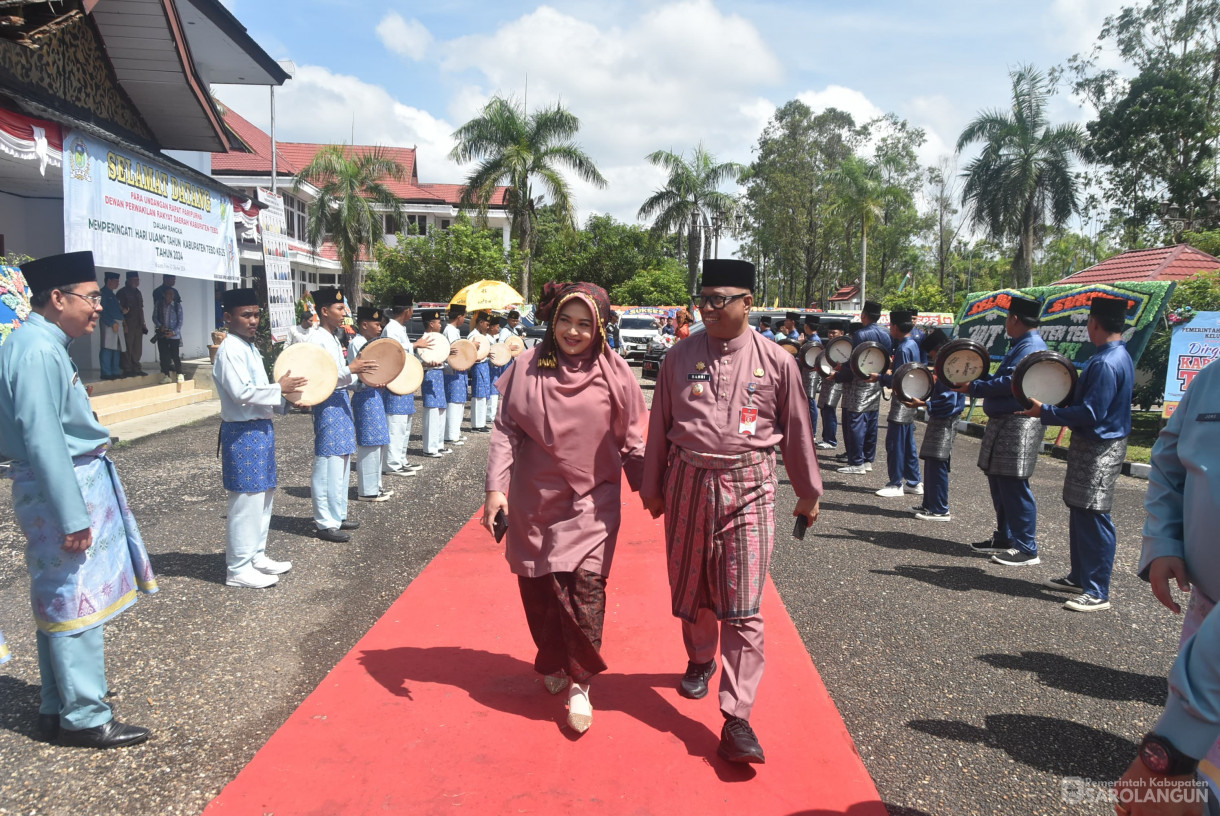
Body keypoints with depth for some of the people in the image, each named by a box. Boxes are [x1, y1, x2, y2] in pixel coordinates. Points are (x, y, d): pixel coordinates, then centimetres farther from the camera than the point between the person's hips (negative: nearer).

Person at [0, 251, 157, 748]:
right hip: (61, 488, -10)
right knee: (75, 601, -1)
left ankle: (58, 707, 30)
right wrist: (73, 516, -23)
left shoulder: (46, 345, 12)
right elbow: (42, 440, -24)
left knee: (61, 600, 17)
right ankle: (85, 718, 10)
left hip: (78, 479, 10)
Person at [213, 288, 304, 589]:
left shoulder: (250, 347, 15)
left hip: (261, 429, 10)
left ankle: (256, 556, 28)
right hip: (243, 433, -10)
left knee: (264, 496, 16)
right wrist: (279, 389, -15)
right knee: (246, 501, -4)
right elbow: (242, 392, -24)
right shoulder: (230, 349, -15)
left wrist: (286, 399, 10)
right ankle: (238, 568, 6)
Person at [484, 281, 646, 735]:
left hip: (590, 503, -2)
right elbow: (506, 430, 0)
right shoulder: (528, 367, -2)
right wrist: (495, 488, -7)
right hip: (534, 499, 2)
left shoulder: (614, 374, -4)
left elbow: (630, 441, 5)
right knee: (537, 588, 10)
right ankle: (553, 664, 36)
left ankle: (580, 685, 8)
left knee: (583, 587, -11)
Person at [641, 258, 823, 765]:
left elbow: (797, 430, 6)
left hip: (749, 488, -2)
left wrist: (809, 494, 13)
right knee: (690, 590, 17)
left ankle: (737, 718, 2)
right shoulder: (680, 356, 2)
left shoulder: (776, 361, -2)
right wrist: (652, 487, 12)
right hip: (688, 483, 3)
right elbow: (659, 425, 8)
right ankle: (700, 661, 45)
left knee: (742, 607, -4)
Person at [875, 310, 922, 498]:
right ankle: (914, 483, 22)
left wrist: (882, 377, -10)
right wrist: (891, 367, 8)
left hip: (902, 401, -10)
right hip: (910, 400, 10)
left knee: (894, 442, -4)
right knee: (907, 443, 15)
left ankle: (895, 485, 2)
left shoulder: (903, 349, -18)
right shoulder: (913, 344, 12)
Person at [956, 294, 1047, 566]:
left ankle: (1026, 549, -1)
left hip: (1018, 427, -11)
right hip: (1003, 423, 11)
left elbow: (1010, 383, -25)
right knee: (1000, 485, 16)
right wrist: (978, 376, 11)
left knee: (1014, 487, -8)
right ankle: (1005, 538, 27)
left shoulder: (1031, 347, -15)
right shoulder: (1021, 345, 18)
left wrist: (973, 388, -20)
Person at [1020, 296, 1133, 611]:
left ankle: (1097, 592, 2)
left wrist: (1045, 412, -16)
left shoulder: (1106, 363, -22)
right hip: (1092, 445, 10)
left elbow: (1090, 413, -24)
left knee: (1093, 517, -5)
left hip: (1099, 450, -10)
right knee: (1080, 513, 17)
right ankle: (1080, 577, 28)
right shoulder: (1119, 356, 12)